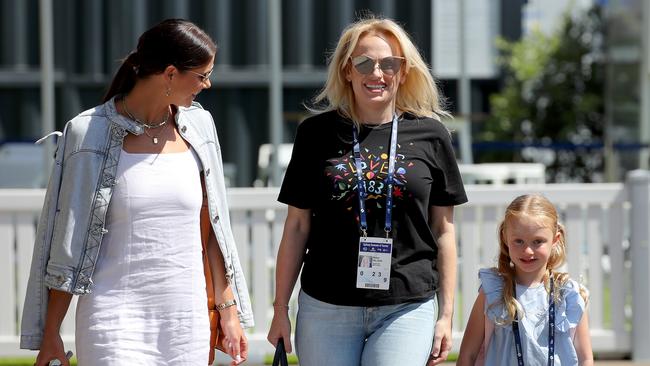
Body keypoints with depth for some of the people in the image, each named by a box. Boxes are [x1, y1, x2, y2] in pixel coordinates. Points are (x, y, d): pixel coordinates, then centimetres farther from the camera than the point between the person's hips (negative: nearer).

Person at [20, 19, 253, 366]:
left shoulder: (198, 126, 7)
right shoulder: (90, 133, -5)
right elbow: (67, 244, -2)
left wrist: (229, 309, 12)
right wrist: (50, 335, -2)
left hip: (187, 321, 4)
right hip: (115, 321, -4)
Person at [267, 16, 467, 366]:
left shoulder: (430, 136, 3)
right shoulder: (317, 133, 4)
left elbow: (443, 231, 7)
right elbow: (297, 227, 8)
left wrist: (446, 314, 5)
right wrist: (280, 309, 7)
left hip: (407, 308, -1)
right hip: (326, 308, 1)